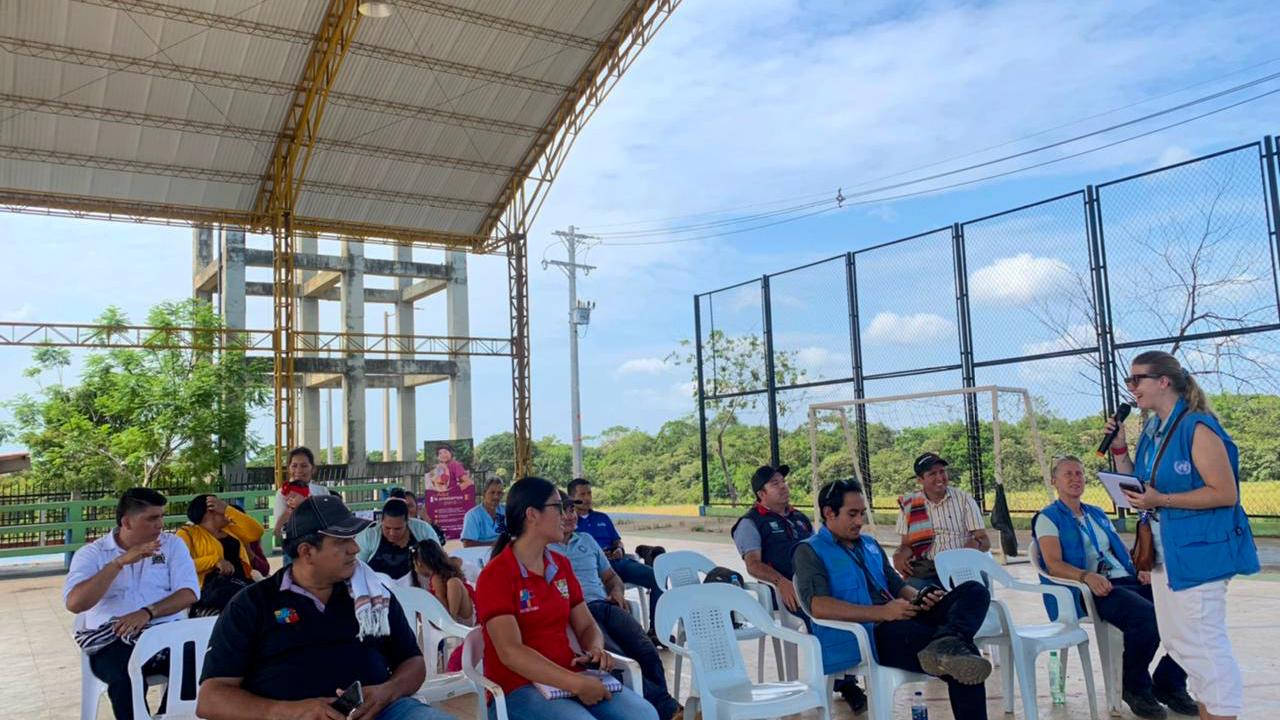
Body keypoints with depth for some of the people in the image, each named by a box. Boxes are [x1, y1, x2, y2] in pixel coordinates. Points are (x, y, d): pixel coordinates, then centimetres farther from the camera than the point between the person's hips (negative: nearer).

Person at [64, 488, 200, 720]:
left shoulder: (172, 544, 12)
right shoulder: (91, 553, 7)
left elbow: (189, 593, 0)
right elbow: (74, 603, -10)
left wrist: (148, 612, -16)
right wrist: (120, 562, -16)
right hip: (110, 639, -2)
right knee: (128, 677, -35)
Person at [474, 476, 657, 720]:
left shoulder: (561, 565, 11)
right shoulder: (495, 576, -11)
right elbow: (510, 652, -20)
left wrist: (595, 650, -9)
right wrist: (577, 684, -25)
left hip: (571, 677, 6)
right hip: (519, 687, -6)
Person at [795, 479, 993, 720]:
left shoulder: (870, 544, 26)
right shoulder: (809, 551, -1)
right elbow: (818, 606, -18)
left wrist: (919, 599, -1)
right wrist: (881, 613, -26)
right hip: (862, 637, -9)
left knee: (974, 591, -21)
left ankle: (944, 645, -45)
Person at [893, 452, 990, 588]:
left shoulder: (964, 499, 8)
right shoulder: (908, 505, 9)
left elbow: (984, 540, 7)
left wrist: (975, 543, -18)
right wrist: (898, 556, -8)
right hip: (924, 571, -1)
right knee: (914, 586, -33)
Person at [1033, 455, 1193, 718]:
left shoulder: (1098, 514, 28)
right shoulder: (1048, 518, 5)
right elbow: (1054, 564, -9)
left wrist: (1140, 570, 3)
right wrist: (1086, 576, -27)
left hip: (1128, 581, 7)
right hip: (1093, 590, -7)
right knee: (1145, 614, -34)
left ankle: (1169, 684, -1)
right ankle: (1135, 688, -10)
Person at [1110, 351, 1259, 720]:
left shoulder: (1197, 427, -17)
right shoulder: (1152, 431, 9)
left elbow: (1226, 494, -21)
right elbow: (1138, 487, 13)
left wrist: (1161, 500, -24)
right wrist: (1119, 447, 1)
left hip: (1198, 551, -9)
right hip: (1165, 551, 10)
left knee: (1203, 643, -3)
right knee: (1177, 641, 18)